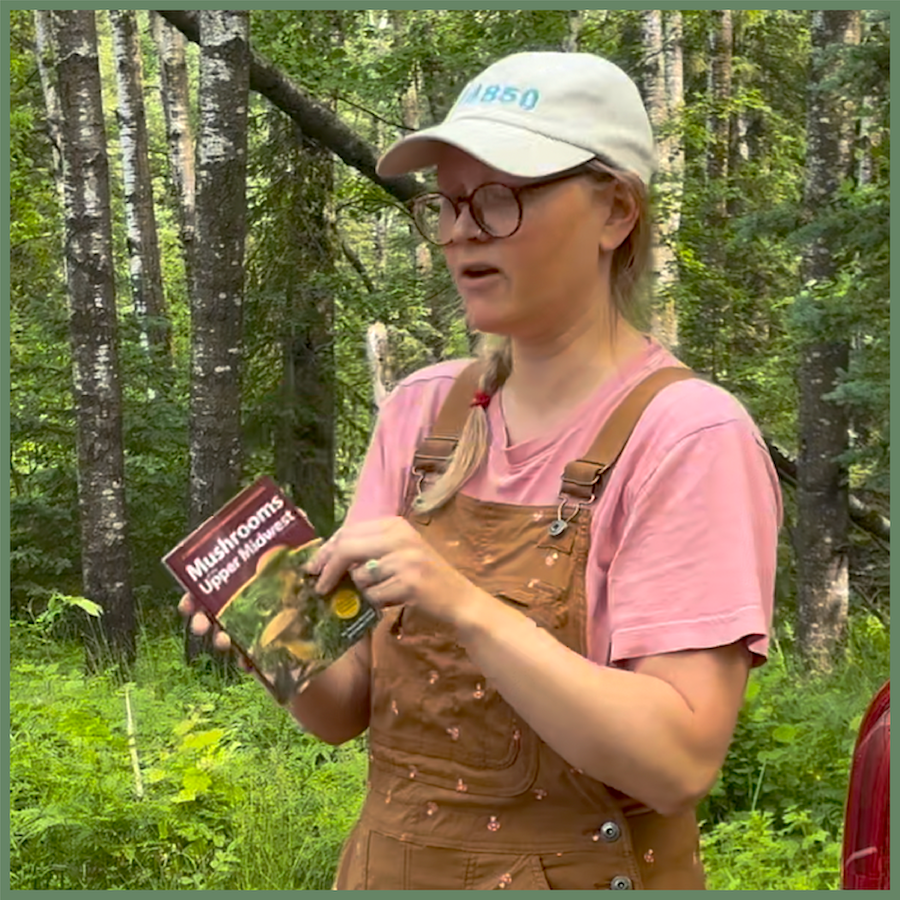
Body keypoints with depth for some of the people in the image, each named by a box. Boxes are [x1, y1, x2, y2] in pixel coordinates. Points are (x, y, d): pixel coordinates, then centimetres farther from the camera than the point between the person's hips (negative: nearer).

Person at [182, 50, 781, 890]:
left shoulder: (691, 435, -16)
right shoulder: (419, 410, -1)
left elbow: (679, 760, -23)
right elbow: (347, 708, 0)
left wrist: (465, 607, -31)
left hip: (583, 869, -5)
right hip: (388, 863, 5)